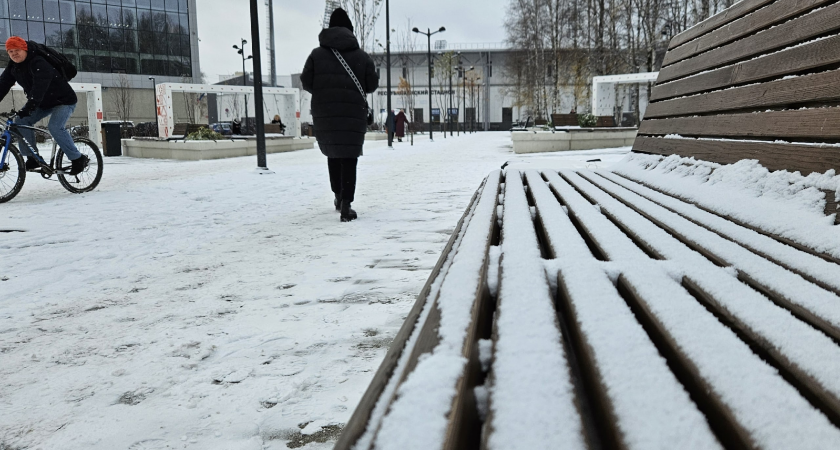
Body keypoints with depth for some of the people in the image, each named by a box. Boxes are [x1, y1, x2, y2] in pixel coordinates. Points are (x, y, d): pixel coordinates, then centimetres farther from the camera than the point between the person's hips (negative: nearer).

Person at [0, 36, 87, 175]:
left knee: (55, 127, -28)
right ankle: (33, 158, 1)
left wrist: (28, 107, -51)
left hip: (63, 100, -8)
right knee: (21, 121, -8)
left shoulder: (39, 63, -27)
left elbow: (40, 87, -40)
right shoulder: (13, 66, 0)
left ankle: (78, 159, -15)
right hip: (43, 103, 8)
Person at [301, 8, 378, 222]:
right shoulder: (362, 57, 3)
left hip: (324, 114, 2)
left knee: (333, 154, 21)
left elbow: (306, 82, 0)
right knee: (349, 158, 0)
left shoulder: (316, 54, 3)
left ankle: (339, 196, 30)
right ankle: (346, 205, -10)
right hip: (353, 115, -1)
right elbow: (372, 85, 2)